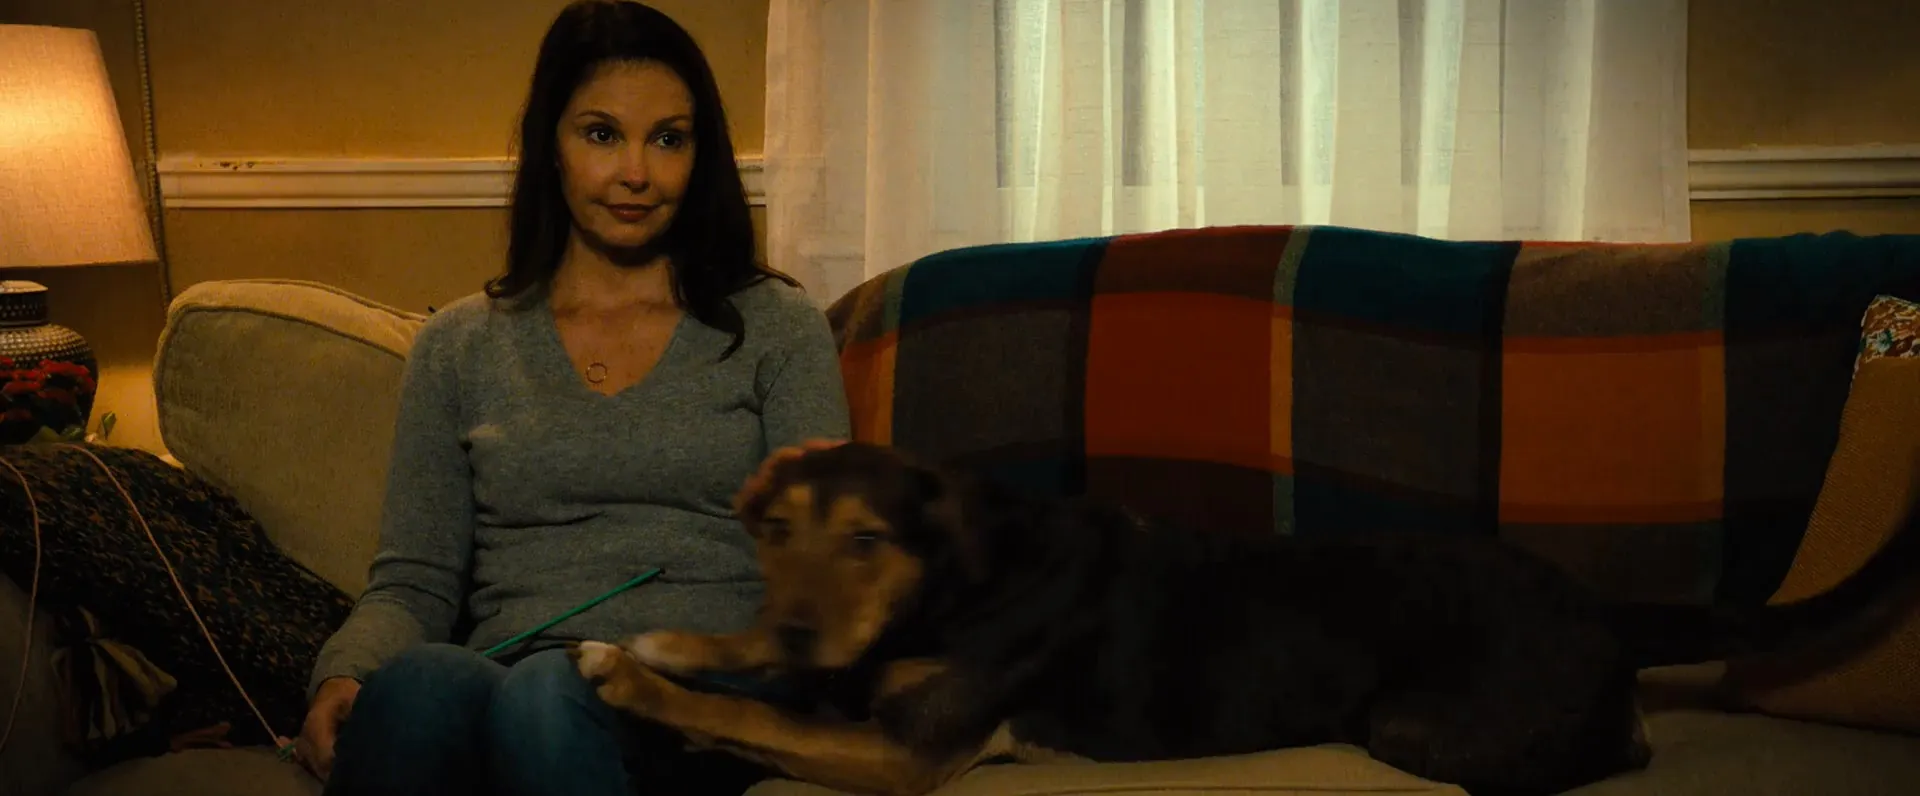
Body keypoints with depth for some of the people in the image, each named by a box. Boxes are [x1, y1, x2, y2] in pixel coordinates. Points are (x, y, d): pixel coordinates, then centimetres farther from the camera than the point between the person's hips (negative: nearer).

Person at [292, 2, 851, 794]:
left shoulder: (774, 325, 14)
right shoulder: (458, 345, 18)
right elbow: (412, 582, 13)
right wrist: (343, 676, -9)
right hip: (509, 680, 1)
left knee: (543, 697, -37)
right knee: (412, 684, -37)